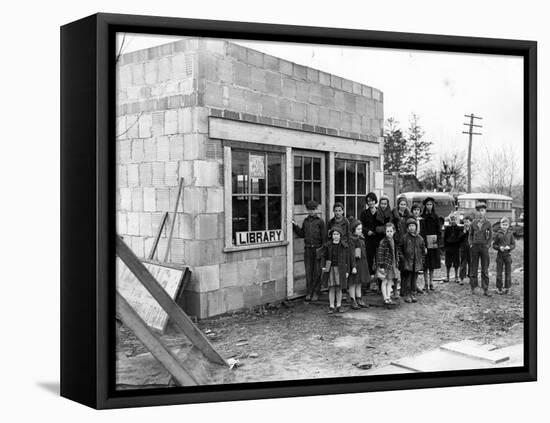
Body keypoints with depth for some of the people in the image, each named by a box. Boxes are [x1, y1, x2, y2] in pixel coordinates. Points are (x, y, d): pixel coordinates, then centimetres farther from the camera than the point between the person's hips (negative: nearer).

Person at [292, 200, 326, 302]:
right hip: (307, 249, 3)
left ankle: (316, 293, 9)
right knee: (308, 271, 6)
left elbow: (324, 236, -2)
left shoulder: (320, 221, 0)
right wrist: (295, 226, 3)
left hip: (317, 249, -3)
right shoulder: (305, 221, 12)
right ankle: (309, 292, 13)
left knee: (317, 271, 2)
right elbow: (302, 234, 13)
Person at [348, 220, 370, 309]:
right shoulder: (351, 240, -14)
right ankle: (353, 301, 8)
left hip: (362, 263, 8)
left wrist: (365, 264, 18)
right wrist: (353, 267, -21)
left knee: (359, 283, 15)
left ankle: (359, 300, 24)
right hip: (355, 263, -8)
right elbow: (352, 254, -18)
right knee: (353, 283, 1)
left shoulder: (361, 238, 11)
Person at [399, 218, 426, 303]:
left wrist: (422, 259, 10)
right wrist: (402, 257, -5)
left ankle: (412, 294, 17)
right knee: (407, 279, -3)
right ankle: (406, 295, 4)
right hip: (407, 262, -3)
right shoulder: (405, 237, -4)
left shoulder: (419, 238, 7)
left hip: (417, 263, 4)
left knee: (414, 279, 9)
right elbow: (400, 249, 2)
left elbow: (423, 250, 16)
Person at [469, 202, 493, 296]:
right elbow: (470, 235, 12)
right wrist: (470, 244, 1)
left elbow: (491, 236, 7)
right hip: (475, 246, 1)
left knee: (485, 269, 1)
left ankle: (485, 290, 4)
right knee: (474, 268, 5)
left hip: (484, 247, -1)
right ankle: (473, 287, 12)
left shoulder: (488, 223, 2)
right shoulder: (473, 223, 5)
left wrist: (487, 245, -4)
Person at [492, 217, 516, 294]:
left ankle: (507, 288, 17)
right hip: (500, 255, -1)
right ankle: (499, 288, 13)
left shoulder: (510, 234, 1)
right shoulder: (498, 234, -1)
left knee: (508, 272, 7)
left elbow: (513, 244, 4)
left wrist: (509, 247, -15)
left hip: (508, 255, 1)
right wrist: (499, 247, -16)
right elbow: (494, 245, 2)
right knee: (499, 272, 3)